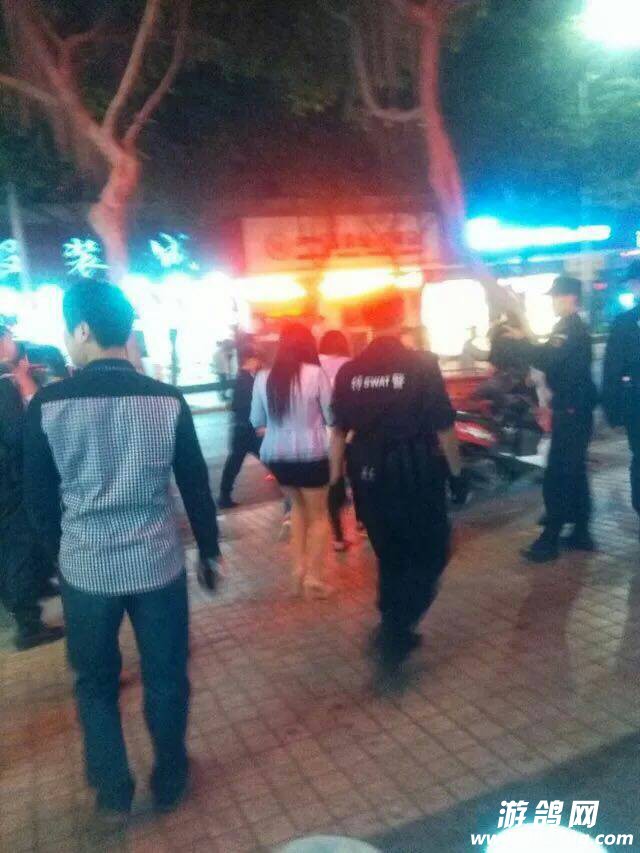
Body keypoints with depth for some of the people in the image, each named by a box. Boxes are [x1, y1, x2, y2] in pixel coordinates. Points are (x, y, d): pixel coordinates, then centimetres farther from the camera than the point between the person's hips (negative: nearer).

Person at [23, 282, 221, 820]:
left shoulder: (46, 406, -10)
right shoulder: (168, 401, -9)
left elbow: (38, 499, -1)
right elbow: (196, 487, -2)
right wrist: (209, 549, 12)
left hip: (85, 568, 0)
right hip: (159, 563, 0)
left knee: (96, 682, 21)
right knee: (166, 678, 19)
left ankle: (113, 792, 36)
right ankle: (170, 781, 36)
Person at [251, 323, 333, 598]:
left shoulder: (263, 377, -1)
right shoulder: (316, 374, -10)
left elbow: (257, 421, 7)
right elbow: (332, 416, -4)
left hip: (275, 455, 4)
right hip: (310, 454, -3)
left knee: (298, 505, 26)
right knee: (318, 514, 15)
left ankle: (299, 569, 24)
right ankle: (313, 577, 14)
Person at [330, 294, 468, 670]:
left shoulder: (350, 371, 0)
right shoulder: (423, 364, -11)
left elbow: (339, 431, 4)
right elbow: (443, 426, -9)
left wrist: (336, 480, 12)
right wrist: (457, 473, 2)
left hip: (370, 477, 5)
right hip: (416, 475, -4)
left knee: (390, 555, 20)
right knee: (431, 554, 12)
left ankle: (395, 632, 32)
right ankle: (396, 629, -1)